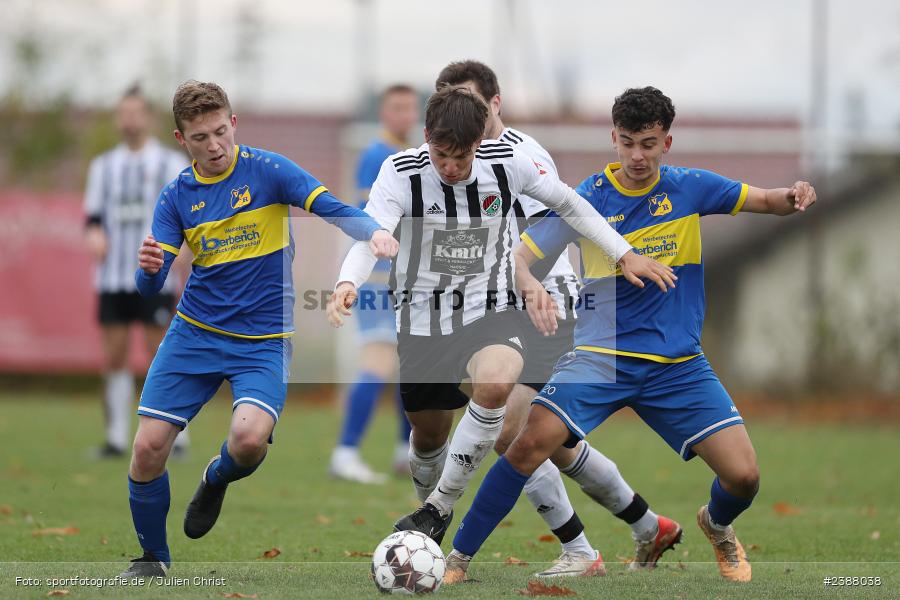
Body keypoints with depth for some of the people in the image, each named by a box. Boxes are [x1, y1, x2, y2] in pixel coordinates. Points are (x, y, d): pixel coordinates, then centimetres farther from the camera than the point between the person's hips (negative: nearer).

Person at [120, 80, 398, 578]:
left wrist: (373, 231, -36)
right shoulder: (176, 196, 3)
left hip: (263, 340, -3)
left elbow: (334, 210, -14)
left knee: (250, 437, -27)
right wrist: (149, 270, -27)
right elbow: (149, 288, -2)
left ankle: (218, 478, 11)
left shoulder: (266, 170, -6)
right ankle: (153, 558, 17)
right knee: (148, 448, -7)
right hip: (193, 334, 3)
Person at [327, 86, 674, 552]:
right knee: (428, 433, 11)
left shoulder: (507, 163, -10)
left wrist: (623, 254, 6)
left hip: (489, 310, -1)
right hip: (422, 317, 1)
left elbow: (567, 202, 7)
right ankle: (431, 511, 45)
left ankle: (438, 508, -18)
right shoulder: (401, 173, -16)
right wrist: (347, 283, -51)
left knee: (496, 382, -32)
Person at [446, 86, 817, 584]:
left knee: (743, 476, -10)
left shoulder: (690, 188, 1)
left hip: (679, 364, 2)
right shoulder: (587, 199, -5)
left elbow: (767, 202, 9)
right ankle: (458, 557, -13)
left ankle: (717, 525, 29)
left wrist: (793, 197, -15)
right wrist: (532, 289, -28)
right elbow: (519, 258, -5)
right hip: (601, 353, -2)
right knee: (534, 441, -26)